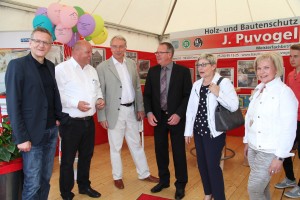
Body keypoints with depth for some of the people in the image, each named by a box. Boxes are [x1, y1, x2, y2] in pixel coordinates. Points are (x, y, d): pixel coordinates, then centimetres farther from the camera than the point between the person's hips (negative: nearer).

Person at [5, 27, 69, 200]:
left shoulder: (50, 66, 9)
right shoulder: (17, 65, -10)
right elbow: (13, 105, -13)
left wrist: (60, 117, 6)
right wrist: (21, 137, -15)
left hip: (51, 131, 6)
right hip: (32, 133, -6)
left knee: (45, 178, 17)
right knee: (33, 183, 6)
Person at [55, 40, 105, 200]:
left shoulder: (92, 70, 13)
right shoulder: (61, 69, -10)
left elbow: (97, 88, 20)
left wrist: (100, 99, 0)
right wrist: (76, 103, -24)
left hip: (89, 121, 7)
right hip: (70, 122, -7)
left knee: (86, 156, 19)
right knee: (68, 159, 7)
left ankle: (84, 186, 37)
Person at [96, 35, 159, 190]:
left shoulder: (132, 64, 7)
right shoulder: (103, 67, -8)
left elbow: (137, 88, 10)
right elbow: (100, 93, -8)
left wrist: (140, 108, 7)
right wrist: (102, 116, -10)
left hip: (131, 110, 5)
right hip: (115, 112, -4)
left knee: (136, 144, 16)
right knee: (115, 147, 10)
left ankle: (144, 174, 30)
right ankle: (117, 177, 28)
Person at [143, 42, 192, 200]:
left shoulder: (183, 71, -6)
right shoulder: (152, 71, 5)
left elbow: (188, 95, -8)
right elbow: (147, 94, 6)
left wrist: (179, 114, -17)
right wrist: (149, 112, -7)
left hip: (176, 117, -3)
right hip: (158, 117, 4)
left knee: (179, 152, 7)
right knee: (160, 150, 13)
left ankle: (180, 184, 24)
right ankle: (163, 180, 32)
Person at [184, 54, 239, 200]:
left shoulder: (224, 82, -9)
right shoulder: (196, 85, 9)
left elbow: (234, 106, -17)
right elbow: (191, 109, 9)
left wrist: (218, 94, -28)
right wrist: (188, 131, 9)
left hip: (214, 132, -6)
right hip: (198, 131, 6)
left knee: (213, 166, -2)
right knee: (202, 164, 16)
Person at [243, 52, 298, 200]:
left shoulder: (284, 92, -15)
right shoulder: (258, 90, 7)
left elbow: (289, 128, -17)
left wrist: (280, 157, -16)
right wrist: (247, 142, 15)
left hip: (270, 151, -6)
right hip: (253, 148, 6)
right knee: (262, 187, 18)